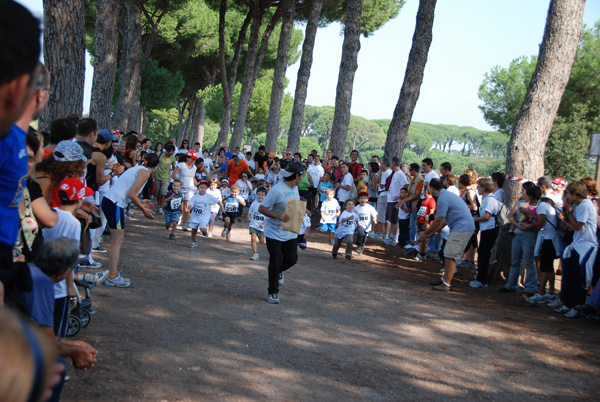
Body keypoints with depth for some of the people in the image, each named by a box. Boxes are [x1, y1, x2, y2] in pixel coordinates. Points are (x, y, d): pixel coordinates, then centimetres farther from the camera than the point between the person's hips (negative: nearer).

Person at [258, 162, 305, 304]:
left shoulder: (295, 188, 5)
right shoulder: (277, 190, -22)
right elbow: (261, 208, -22)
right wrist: (278, 216, -34)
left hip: (290, 233, 7)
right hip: (274, 232, -7)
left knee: (292, 259, 5)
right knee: (275, 263, -2)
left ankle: (278, 271, 38)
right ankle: (273, 292, 15)